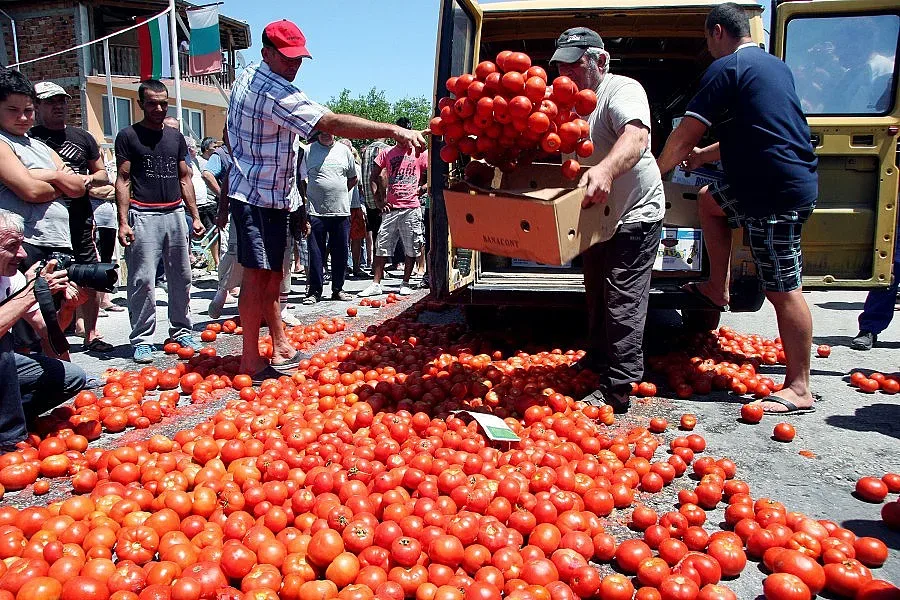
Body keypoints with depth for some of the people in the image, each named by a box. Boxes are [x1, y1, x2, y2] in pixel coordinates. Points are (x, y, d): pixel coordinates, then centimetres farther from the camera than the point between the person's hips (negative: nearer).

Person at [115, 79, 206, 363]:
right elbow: (122, 181, -2)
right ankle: (142, 339, 3)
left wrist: (195, 216, 12)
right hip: (143, 215, -4)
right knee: (142, 281, -5)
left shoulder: (175, 137, 16)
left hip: (175, 214, 5)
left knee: (181, 277, 7)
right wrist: (123, 221, -11)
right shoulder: (128, 136, 2)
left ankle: (181, 330, 19)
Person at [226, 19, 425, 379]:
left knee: (271, 273, 13)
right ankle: (251, 360, -1)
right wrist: (394, 131, -33)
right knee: (257, 275, -7)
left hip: (269, 196, 10)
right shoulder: (274, 91, -21)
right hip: (259, 198, -10)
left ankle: (280, 346, 22)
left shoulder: (247, 78, 13)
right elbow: (332, 123, -30)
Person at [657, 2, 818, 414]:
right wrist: (705, 156, 33)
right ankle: (717, 289, 31)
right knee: (710, 200, 27)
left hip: (776, 193, -10)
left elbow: (685, 134, -10)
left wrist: (659, 170, 8)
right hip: (794, 181, 10)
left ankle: (798, 389, 3)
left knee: (783, 289, -5)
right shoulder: (774, 65, 20)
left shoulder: (726, 68, -8)